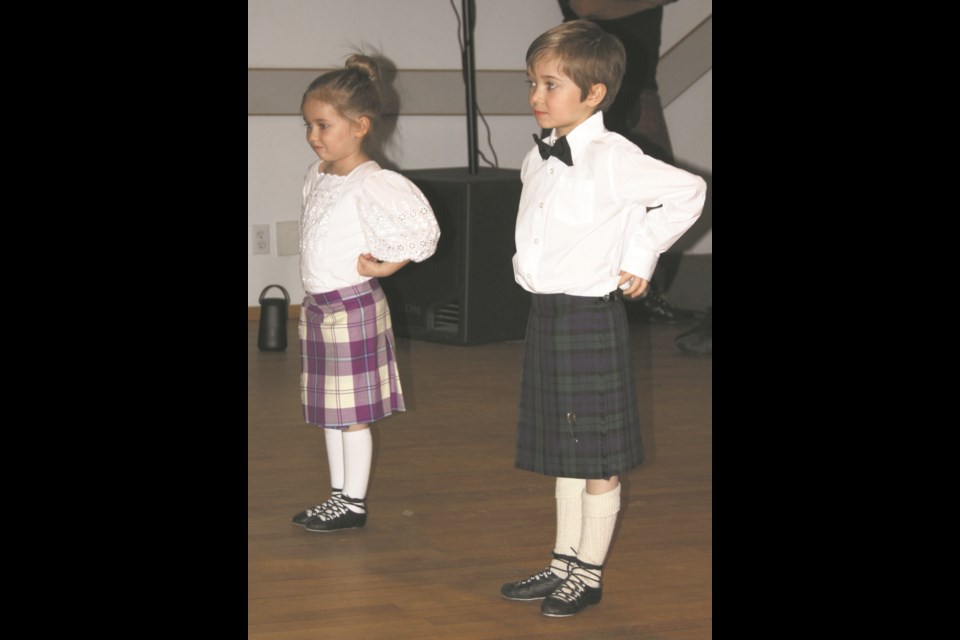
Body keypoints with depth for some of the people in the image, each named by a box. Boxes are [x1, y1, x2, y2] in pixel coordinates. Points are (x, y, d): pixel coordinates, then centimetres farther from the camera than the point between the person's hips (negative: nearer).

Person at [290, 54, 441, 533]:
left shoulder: (371, 184, -18)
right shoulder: (317, 176, 8)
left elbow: (421, 230, -23)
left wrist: (382, 266, -16)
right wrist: (315, 295, 15)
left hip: (352, 307, -8)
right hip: (318, 306, 8)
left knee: (353, 412, 0)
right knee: (328, 411, 14)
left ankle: (354, 504, 10)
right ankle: (339, 494, 24)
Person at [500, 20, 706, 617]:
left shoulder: (613, 160, -15)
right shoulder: (538, 160, 8)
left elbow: (690, 191, -11)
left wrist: (641, 256, -6)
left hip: (593, 317, -8)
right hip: (545, 315, 8)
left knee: (598, 457, 3)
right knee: (563, 451, 16)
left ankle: (589, 575, 13)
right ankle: (564, 564, 26)